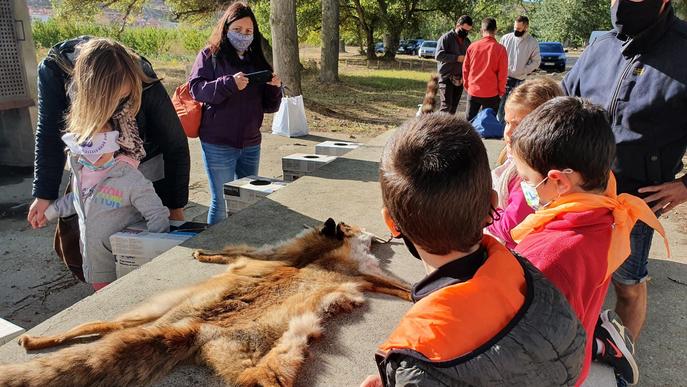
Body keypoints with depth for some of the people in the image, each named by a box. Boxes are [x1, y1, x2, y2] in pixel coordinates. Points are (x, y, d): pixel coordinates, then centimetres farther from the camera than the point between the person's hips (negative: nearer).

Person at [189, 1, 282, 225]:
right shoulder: (210, 55, 1)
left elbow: (269, 106, 11)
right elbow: (196, 88, -13)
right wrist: (229, 83, -25)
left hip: (251, 145, 5)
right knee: (221, 203, 0)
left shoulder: (258, 60, 12)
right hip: (218, 145, -5)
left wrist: (274, 88, -9)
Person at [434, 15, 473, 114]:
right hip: (446, 78, -6)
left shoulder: (467, 41, 15)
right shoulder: (446, 38, -5)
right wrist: (457, 58, -20)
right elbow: (438, 55, -17)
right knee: (446, 105, -15)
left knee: (453, 107, 7)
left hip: (459, 79, 6)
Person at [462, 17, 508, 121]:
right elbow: (503, 73, -7)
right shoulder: (500, 49, -10)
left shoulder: (472, 46, -2)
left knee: (469, 121, 14)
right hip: (491, 94, -3)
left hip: (473, 91, 3)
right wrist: (501, 91, 5)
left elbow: (465, 68, 5)